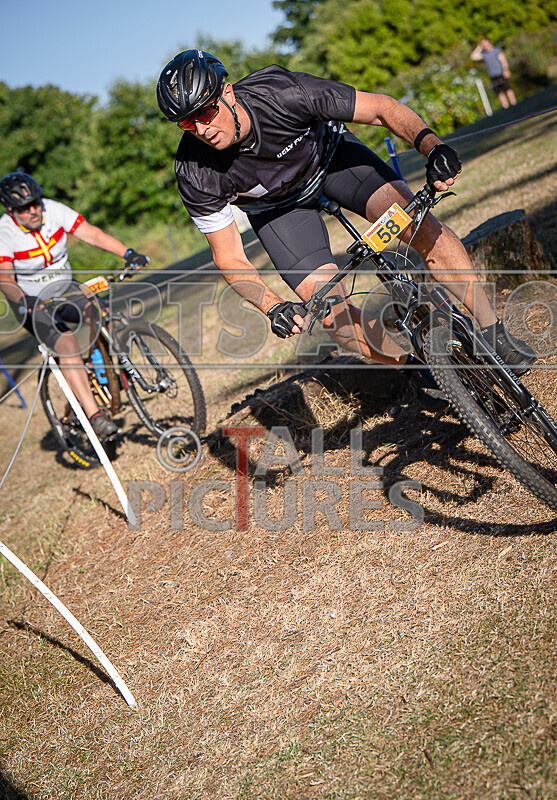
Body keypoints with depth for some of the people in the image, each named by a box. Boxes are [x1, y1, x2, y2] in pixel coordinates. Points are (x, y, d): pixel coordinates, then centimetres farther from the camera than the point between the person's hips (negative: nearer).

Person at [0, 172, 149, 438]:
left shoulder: (53, 210, -12)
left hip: (66, 291, 5)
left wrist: (129, 254, -32)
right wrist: (23, 301, -51)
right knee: (67, 343, -29)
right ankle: (95, 415, -31)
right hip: (32, 304, -4)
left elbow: (92, 234, -19)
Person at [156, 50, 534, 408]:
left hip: (327, 151, 0)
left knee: (420, 224, -21)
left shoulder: (283, 93, -36)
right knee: (329, 309, -16)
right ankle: (415, 368, 8)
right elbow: (229, 257, -22)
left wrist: (431, 143, -45)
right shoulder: (196, 174, -32)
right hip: (276, 206, 1)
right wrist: (273, 307, -37)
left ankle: (495, 333, -8)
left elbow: (381, 107, -28)